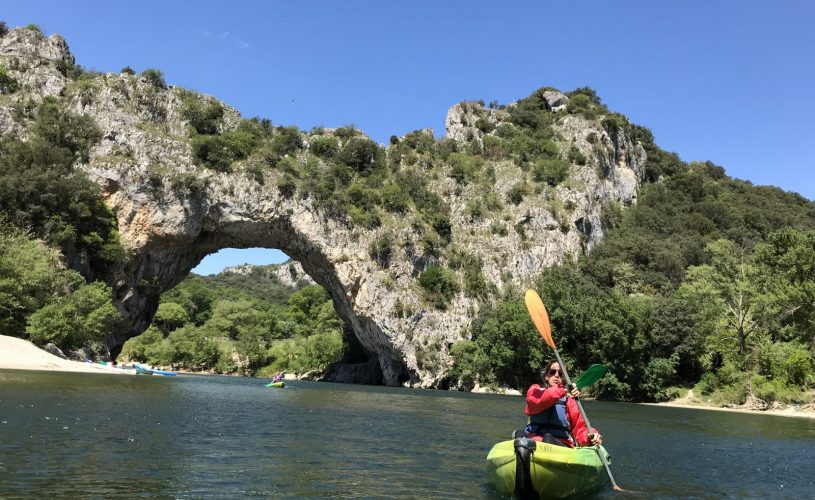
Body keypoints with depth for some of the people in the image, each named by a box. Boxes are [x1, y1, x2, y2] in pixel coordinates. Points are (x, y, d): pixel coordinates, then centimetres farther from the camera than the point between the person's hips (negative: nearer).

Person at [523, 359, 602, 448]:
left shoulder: (568, 399, 18)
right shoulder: (536, 389, 16)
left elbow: (580, 427, 8)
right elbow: (534, 400, -10)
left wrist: (591, 436, -15)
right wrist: (562, 391, -24)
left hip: (562, 445, 1)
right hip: (535, 442, 0)